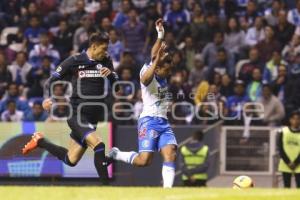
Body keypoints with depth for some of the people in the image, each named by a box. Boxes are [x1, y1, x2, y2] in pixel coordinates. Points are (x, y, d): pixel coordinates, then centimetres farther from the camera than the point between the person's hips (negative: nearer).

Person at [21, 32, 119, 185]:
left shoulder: (106, 62, 5)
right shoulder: (75, 61, -6)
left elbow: (117, 87, 3)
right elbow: (53, 80, 3)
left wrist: (111, 74, -16)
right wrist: (47, 98, -11)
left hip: (93, 118, 6)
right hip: (77, 114, -6)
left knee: (71, 160, 13)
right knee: (98, 145, -28)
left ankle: (40, 141, 36)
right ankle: (105, 185, -22)